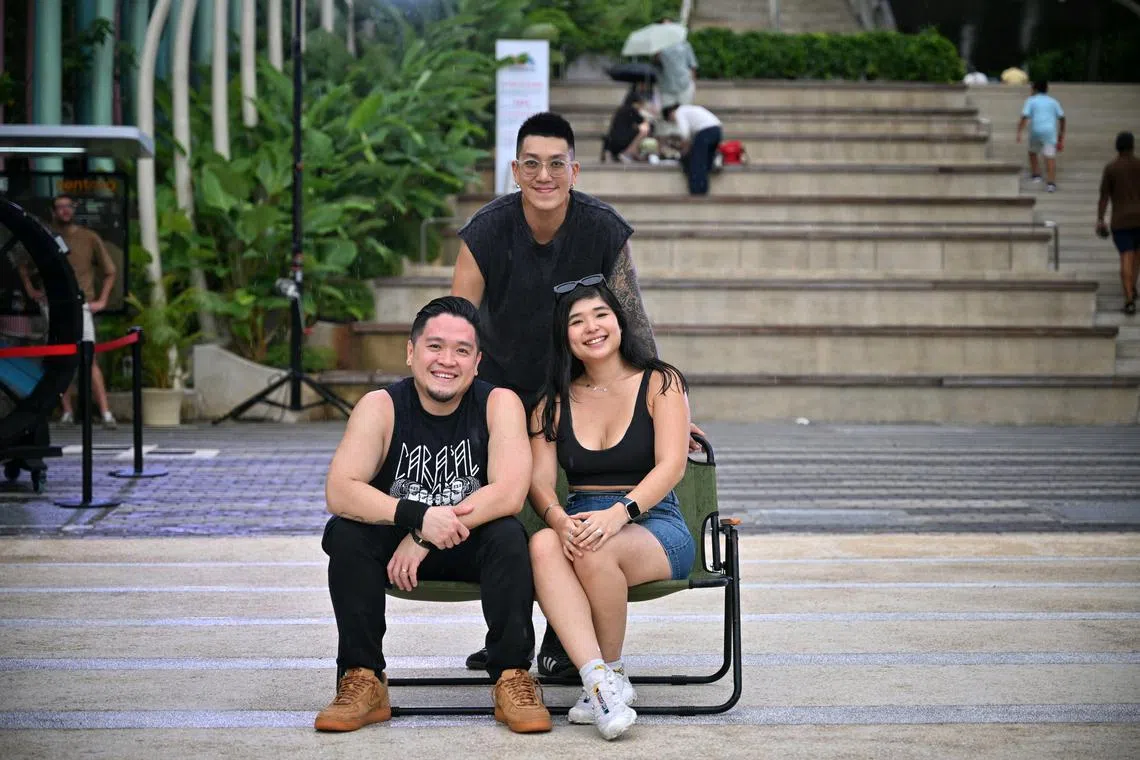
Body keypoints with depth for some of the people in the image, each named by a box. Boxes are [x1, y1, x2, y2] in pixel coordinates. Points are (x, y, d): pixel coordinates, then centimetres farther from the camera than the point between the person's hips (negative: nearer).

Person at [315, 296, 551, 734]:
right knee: (344, 534, -26)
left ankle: (513, 677, -21)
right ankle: (362, 680, -18)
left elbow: (509, 494, -25)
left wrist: (424, 537, -29)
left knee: (508, 535, -30)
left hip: (473, 549, -1)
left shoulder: (499, 404, -12)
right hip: (395, 547, 1)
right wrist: (418, 516, -38)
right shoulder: (381, 407, -11)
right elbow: (339, 492, -24)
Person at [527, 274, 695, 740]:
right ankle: (600, 682, -43)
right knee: (543, 545, -33)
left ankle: (612, 674, -14)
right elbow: (540, 480, 2)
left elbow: (671, 466, -9)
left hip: (656, 528, -3)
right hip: (579, 521, 3)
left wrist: (620, 513, -27)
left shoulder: (660, 384, 4)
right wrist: (559, 520, -23)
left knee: (595, 551, -36)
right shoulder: (554, 401, 13)